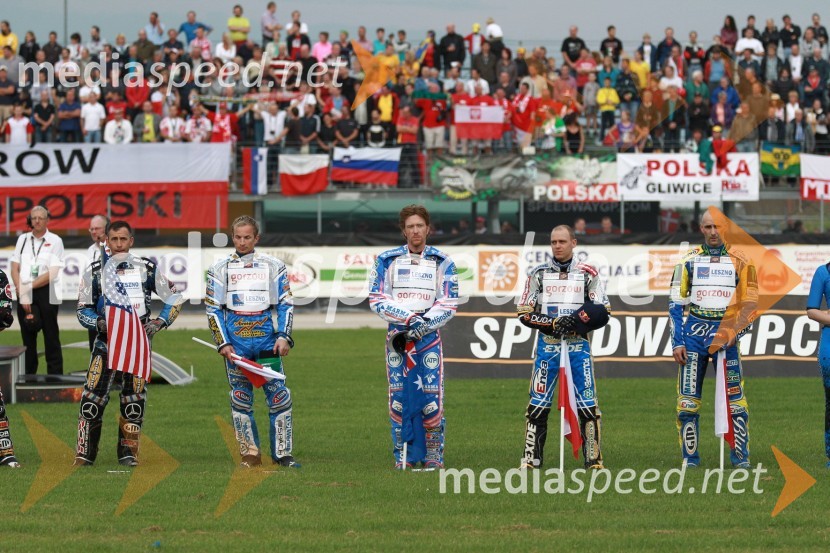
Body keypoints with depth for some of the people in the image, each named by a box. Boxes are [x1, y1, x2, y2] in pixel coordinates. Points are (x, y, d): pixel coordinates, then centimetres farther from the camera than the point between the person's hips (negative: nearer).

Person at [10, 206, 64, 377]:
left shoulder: (55, 241, 0)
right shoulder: (23, 239, 12)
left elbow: (52, 273, -8)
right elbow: (15, 268, 8)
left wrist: (29, 287, -12)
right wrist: (21, 291, -6)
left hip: (46, 293, -4)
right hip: (24, 294, 4)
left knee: (51, 337, -4)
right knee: (27, 337, 8)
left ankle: (55, 375, -3)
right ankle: (28, 375, 13)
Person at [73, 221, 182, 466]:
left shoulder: (147, 268, 6)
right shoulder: (95, 271, 6)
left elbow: (174, 299, 11)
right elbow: (83, 309, 8)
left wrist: (159, 322, -4)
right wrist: (98, 322, -12)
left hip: (138, 341, 1)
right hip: (106, 340, -1)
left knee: (134, 398, 0)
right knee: (93, 396, -12)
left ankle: (128, 452, 11)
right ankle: (85, 453, -7)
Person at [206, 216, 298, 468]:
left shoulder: (274, 266, 8)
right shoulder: (220, 269, 8)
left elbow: (286, 304, 9)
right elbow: (213, 309, 7)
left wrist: (284, 336, -3)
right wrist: (223, 343, -2)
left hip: (267, 340, -1)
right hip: (235, 341, 1)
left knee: (278, 395, -7)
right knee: (240, 398, 2)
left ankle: (282, 453, -1)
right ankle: (250, 454, 9)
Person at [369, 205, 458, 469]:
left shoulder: (442, 262, 7)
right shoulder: (387, 261, 7)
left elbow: (448, 306, 3)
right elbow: (377, 301, 0)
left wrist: (424, 324, -13)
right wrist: (409, 318, -11)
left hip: (428, 337, -1)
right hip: (397, 335, 1)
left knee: (431, 398, -8)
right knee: (399, 397, -1)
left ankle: (434, 455, 0)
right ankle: (402, 455, 6)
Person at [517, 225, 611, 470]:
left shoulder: (588, 274, 7)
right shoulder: (539, 274, 8)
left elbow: (602, 311, 2)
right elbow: (524, 312, 3)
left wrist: (575, 321, -14)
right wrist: (553, 323, -12)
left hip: (578, 345, -1)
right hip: (547, 345, 1)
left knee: (588, 404, -5)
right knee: (538, 404, -1)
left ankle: (593, 459, -1)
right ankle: (532, 459, 5)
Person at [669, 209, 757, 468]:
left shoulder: (740, 261, 6)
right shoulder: (689, 260, 8)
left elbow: (750, 304, 5)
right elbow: (676, 304, 8)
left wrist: (733, 333, -11)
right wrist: (677, 343, 0)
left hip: (725, 335, -1)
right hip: (693, 334, 1)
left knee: (735, 398, -5)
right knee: (687, 400, -2)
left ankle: (741, 457, 2)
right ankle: (690, 458, 4)